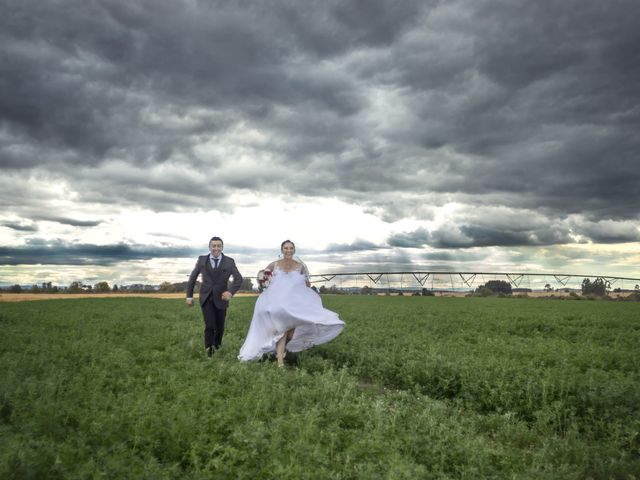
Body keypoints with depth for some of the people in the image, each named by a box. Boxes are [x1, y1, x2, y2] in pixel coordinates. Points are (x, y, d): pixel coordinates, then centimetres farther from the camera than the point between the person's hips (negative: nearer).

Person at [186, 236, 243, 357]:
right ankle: (209, 348, 11)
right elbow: (192, 278, 7)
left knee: (220, 327, 13)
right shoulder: (202, 259, -1)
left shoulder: (229, 261, -4)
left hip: (221, 298, 1)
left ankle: (217, 346, 40)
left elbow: (238, 279, -9)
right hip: (206, 298, -1)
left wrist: (230, 291, -26)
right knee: (209, 326, -12)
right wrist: (189, 296, 6)